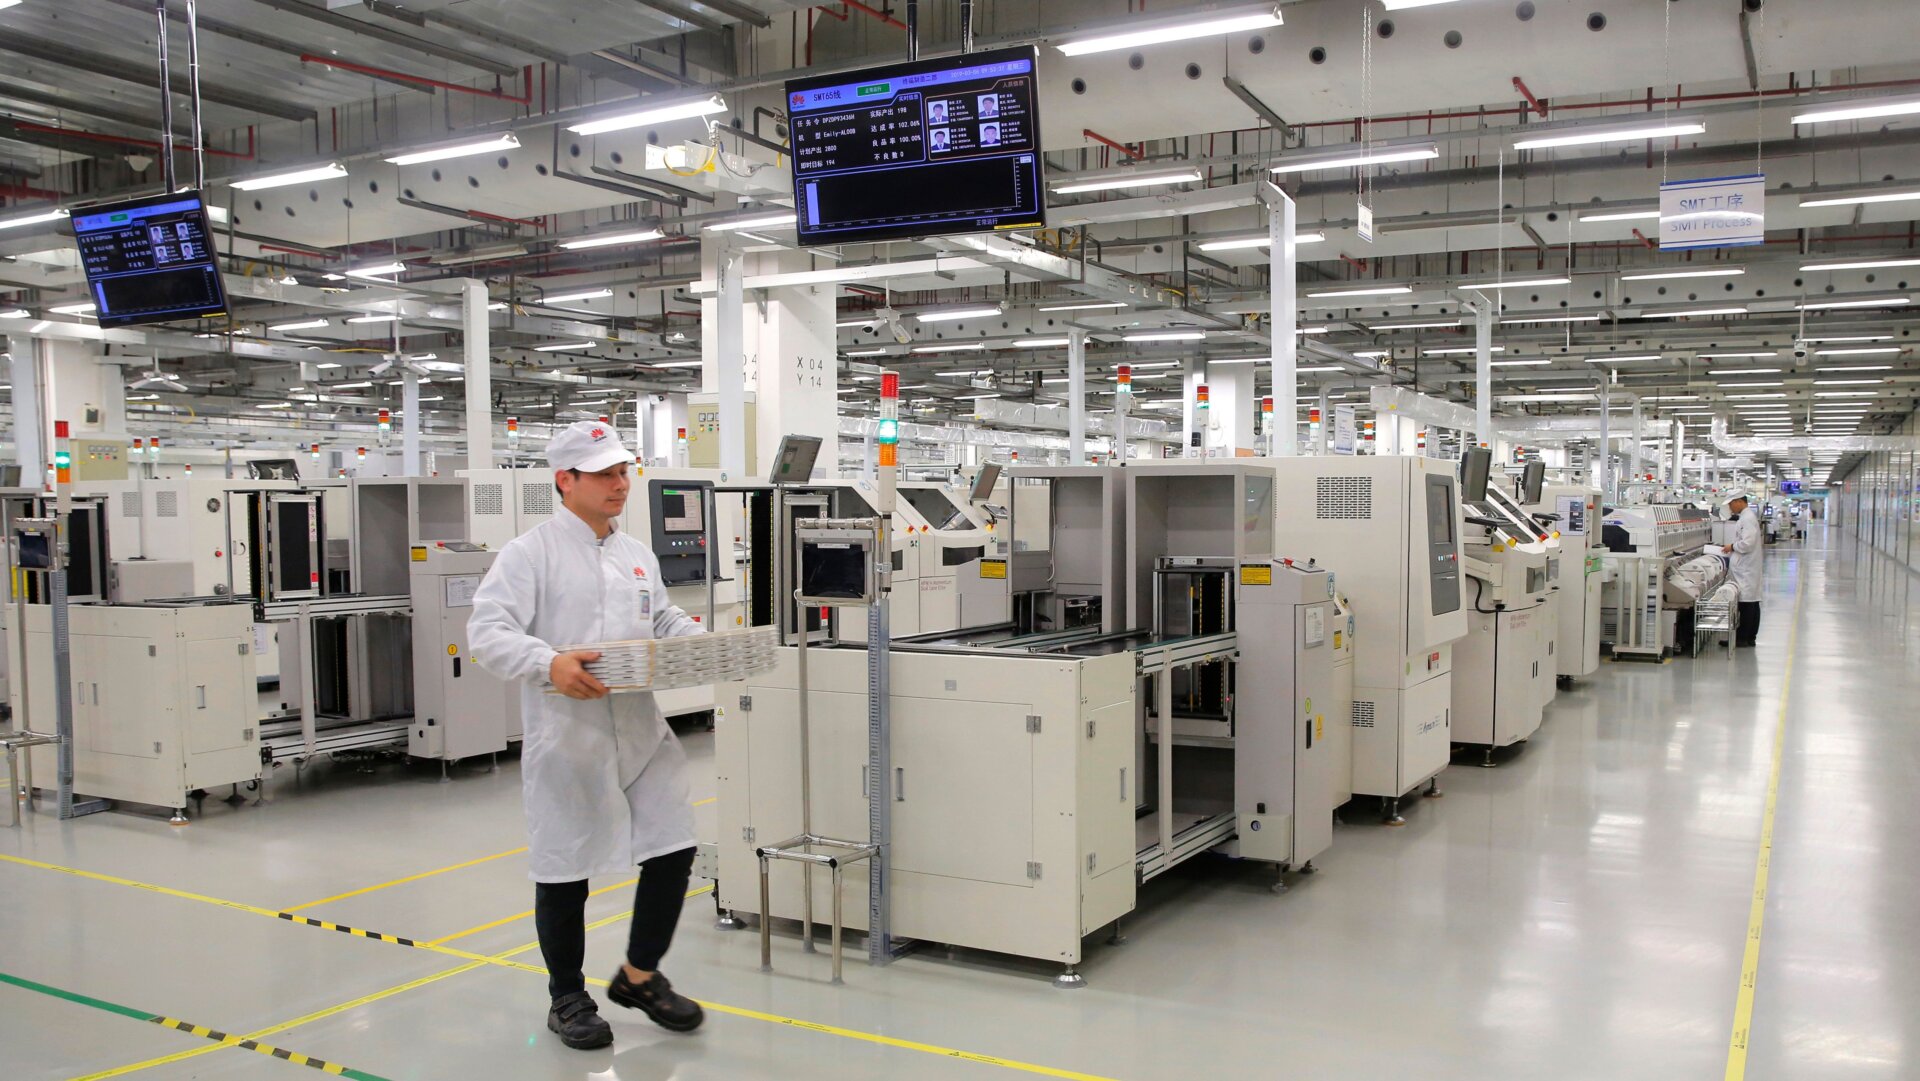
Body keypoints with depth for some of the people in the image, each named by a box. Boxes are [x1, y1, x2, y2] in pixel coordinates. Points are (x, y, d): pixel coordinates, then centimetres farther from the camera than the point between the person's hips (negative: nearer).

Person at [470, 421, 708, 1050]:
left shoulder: (638, 555, 14)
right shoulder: (531, 553, -7)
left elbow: (664, 620, 25)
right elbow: (487, 631, -16)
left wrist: (703, 641, 4)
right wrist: (549, 663, -33)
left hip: (643, 733, 6)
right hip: (568, 737, -6)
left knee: (673, 849, 5)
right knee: (565, 869, 7)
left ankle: (640, 976, 27)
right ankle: (567, 999, 27)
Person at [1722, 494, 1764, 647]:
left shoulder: (1748, 519, -16)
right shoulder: (1745, 517, 15)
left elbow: (1748, 543, -22)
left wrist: (1732, 547, -9)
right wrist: (1732, 548, 13)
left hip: (1746, 568, -10)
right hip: (1746, 567, 10)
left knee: (1747, 602, -6)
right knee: (1751, 601, 11)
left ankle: (1744, 638, -3)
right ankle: (1749, 637, 15)